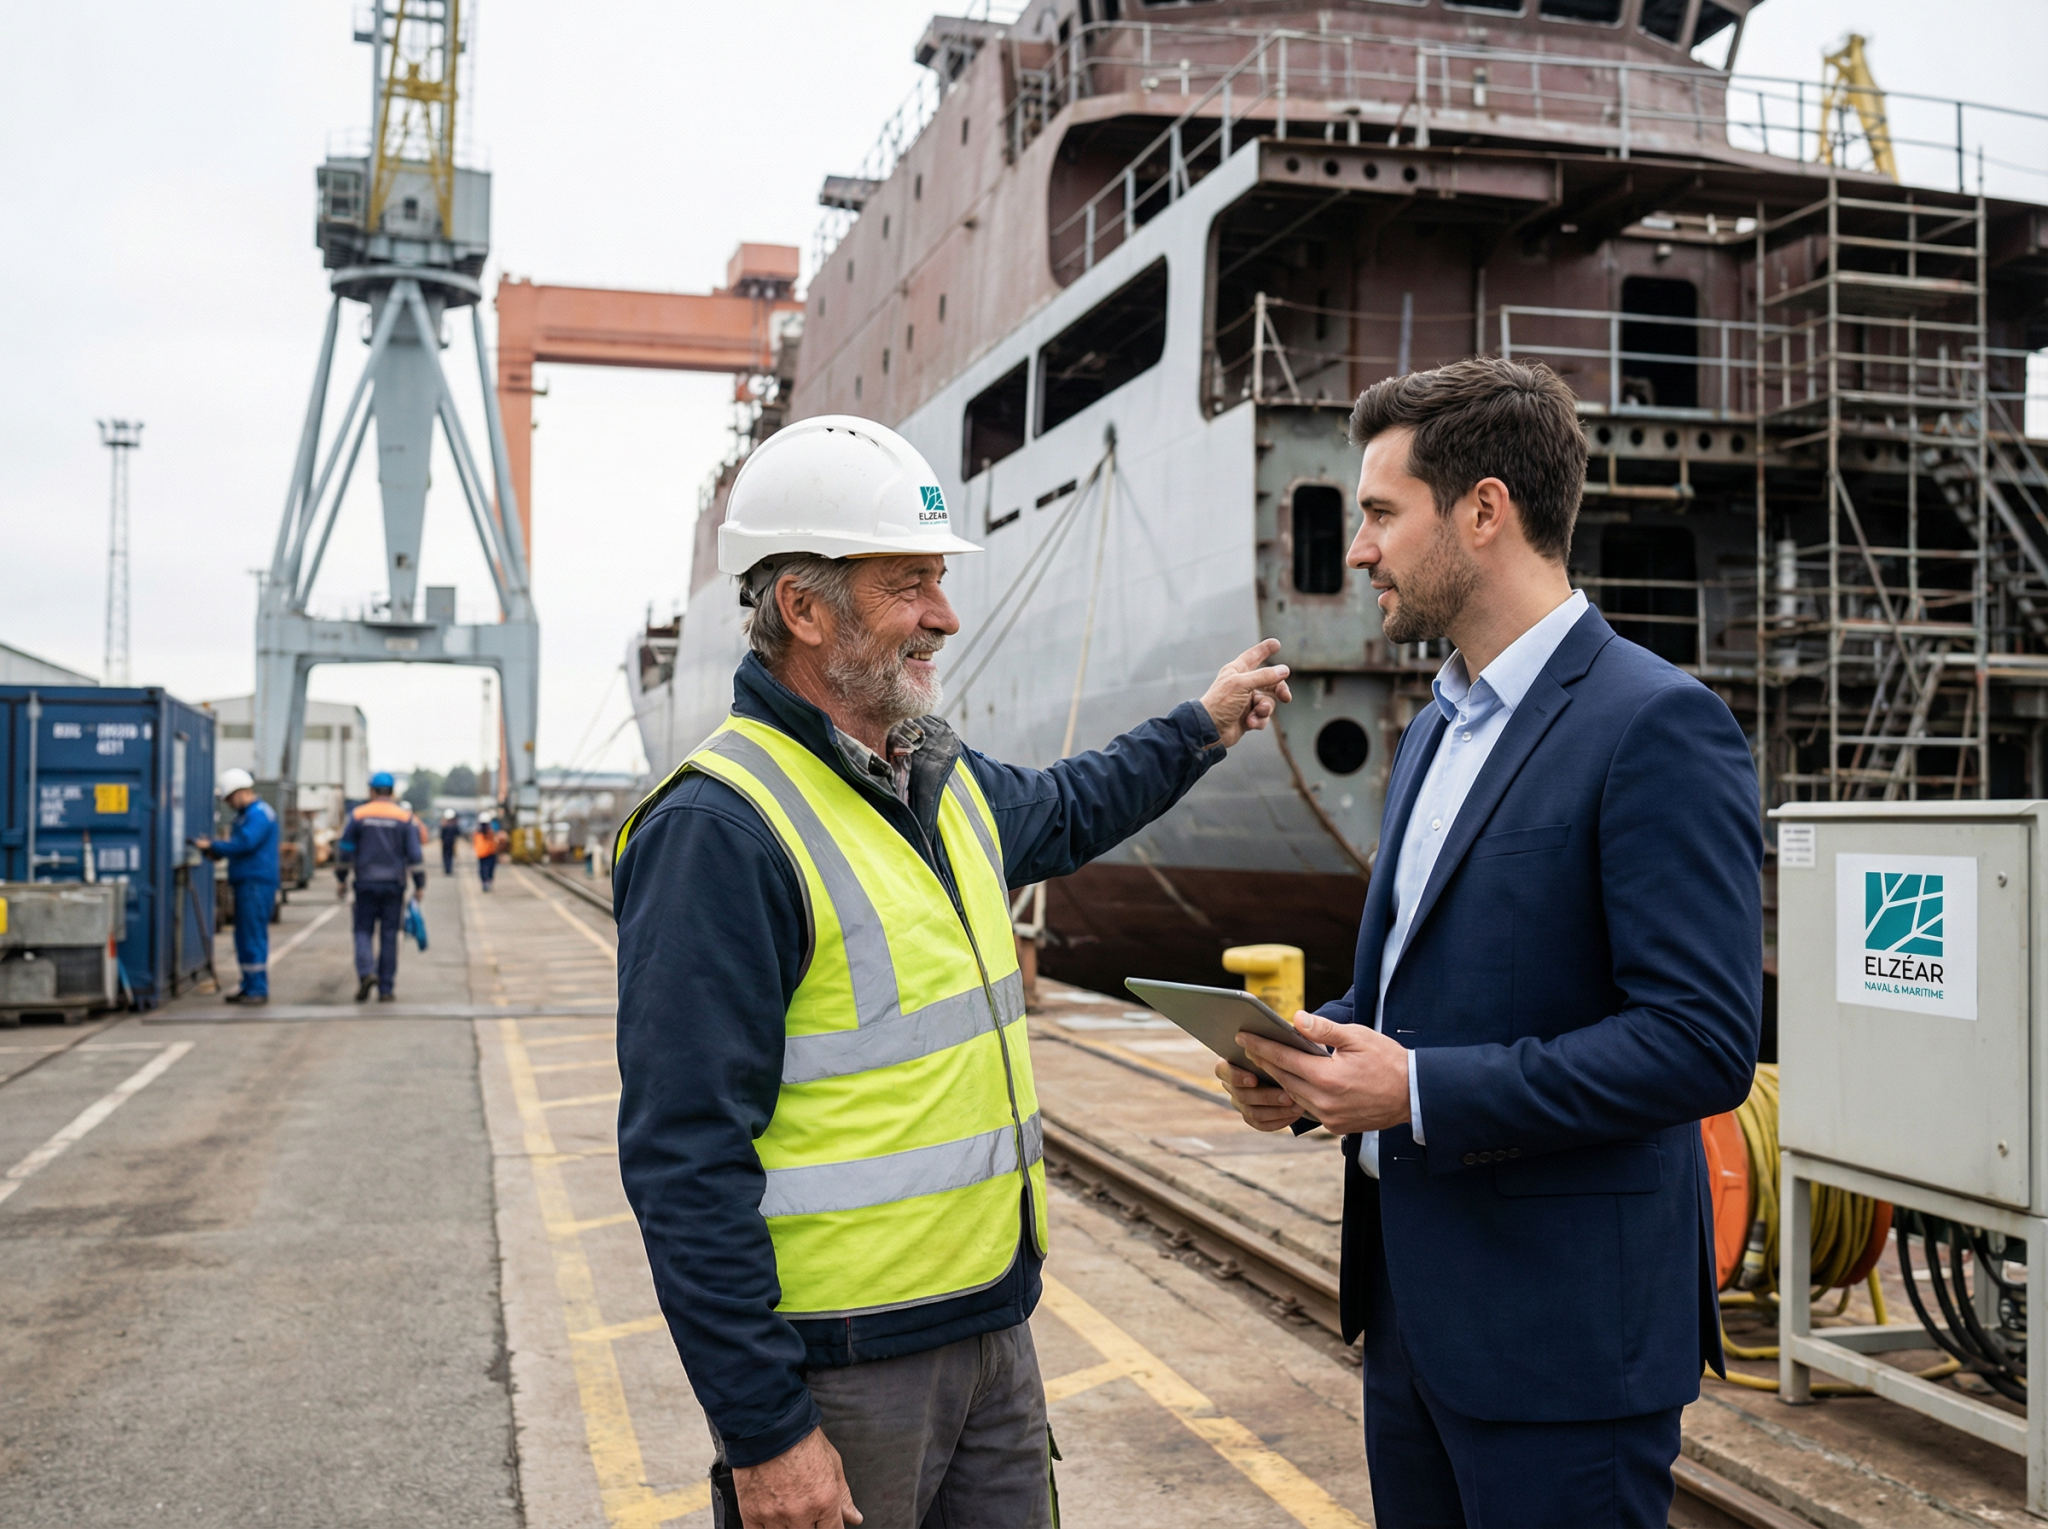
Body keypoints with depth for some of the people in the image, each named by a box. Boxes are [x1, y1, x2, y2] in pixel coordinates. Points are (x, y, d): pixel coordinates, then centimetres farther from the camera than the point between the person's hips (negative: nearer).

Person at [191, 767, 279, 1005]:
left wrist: (212, 845, -14)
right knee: (245, 937, 12)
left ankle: (258, 990, -7)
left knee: (253, 936, -9)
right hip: (246, 883, 10)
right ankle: (249, 987, 17)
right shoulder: (246, 814, 21)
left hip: (256, 884, -10)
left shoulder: (259, 813, -12)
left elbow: (244, 843, -22)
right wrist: (217, 850, 5)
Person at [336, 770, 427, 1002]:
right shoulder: (405, 818, 0)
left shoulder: (358, 815, 0)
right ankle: (386, 989, 5)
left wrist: (341, 879, 13)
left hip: (365, 883, -1)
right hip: (393, 885, 1)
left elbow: (344, 850, 3)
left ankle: (366, 972, -16)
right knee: (389, 935, 5)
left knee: (363, 930, 8)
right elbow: (414, 854, -3)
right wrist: (419, 885, 2)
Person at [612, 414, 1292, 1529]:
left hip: (994, 1323, 8)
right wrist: (763, 1431, -22)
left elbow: (1058, 811, 33)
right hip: (839, 1363, -8)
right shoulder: (718, 829, -20)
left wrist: (1201, 727, 35)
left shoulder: (947, 779, 7)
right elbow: (685, 1162, -22)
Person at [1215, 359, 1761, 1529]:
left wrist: (1424, 1090, -22)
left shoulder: (1657, 726, -16)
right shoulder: (1439, 727, 13)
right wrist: (1309, 1051, 2)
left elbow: (1704, 1044, -23)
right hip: (1415, 1300, 9)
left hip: (1562, 1335, -8)